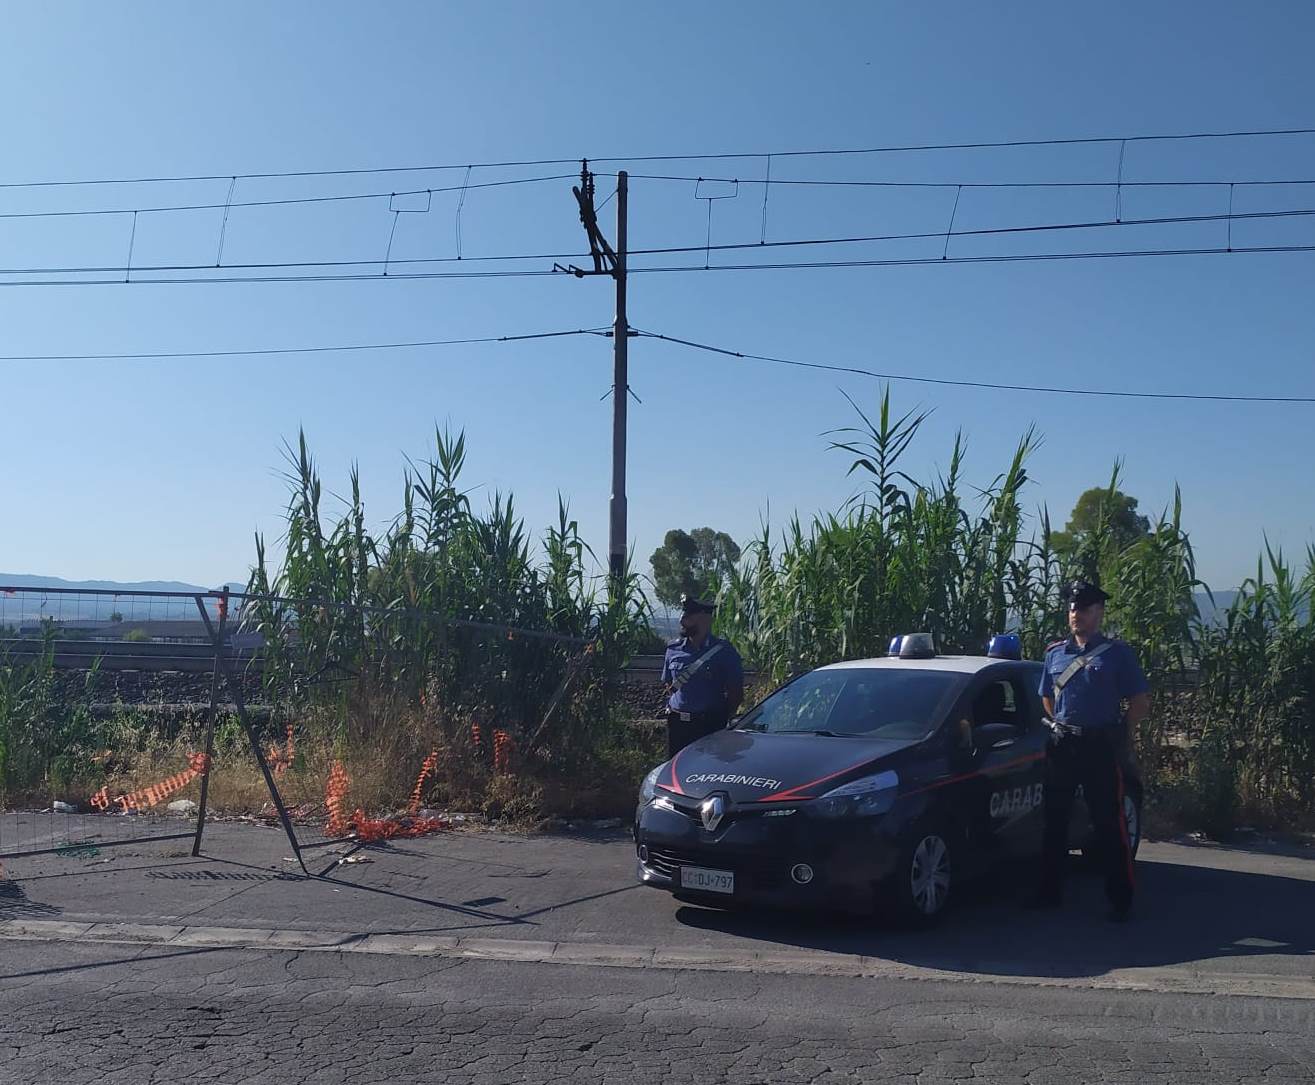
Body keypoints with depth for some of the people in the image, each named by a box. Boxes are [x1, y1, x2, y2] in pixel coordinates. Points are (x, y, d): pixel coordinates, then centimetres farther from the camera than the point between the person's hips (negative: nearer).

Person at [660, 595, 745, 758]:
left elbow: (736, 693, 0)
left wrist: (723, 719, 0)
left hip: (710, 726, -4)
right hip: (677, 724, 4)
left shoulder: (723, 651, -2)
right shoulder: (674, 649, 9)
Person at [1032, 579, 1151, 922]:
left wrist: (1119, 732, -4)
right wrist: (1058, 726, 11)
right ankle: (1049, 890, 18)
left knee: (1109, 823, -2)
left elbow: (1141, 701, 0)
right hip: (1061, 747, 5)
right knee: (1054, 820, 8)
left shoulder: (1116, 653, -1)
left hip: (1101, 747, -4)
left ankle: (1120, 898, 6)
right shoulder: (1055, 653, 12)